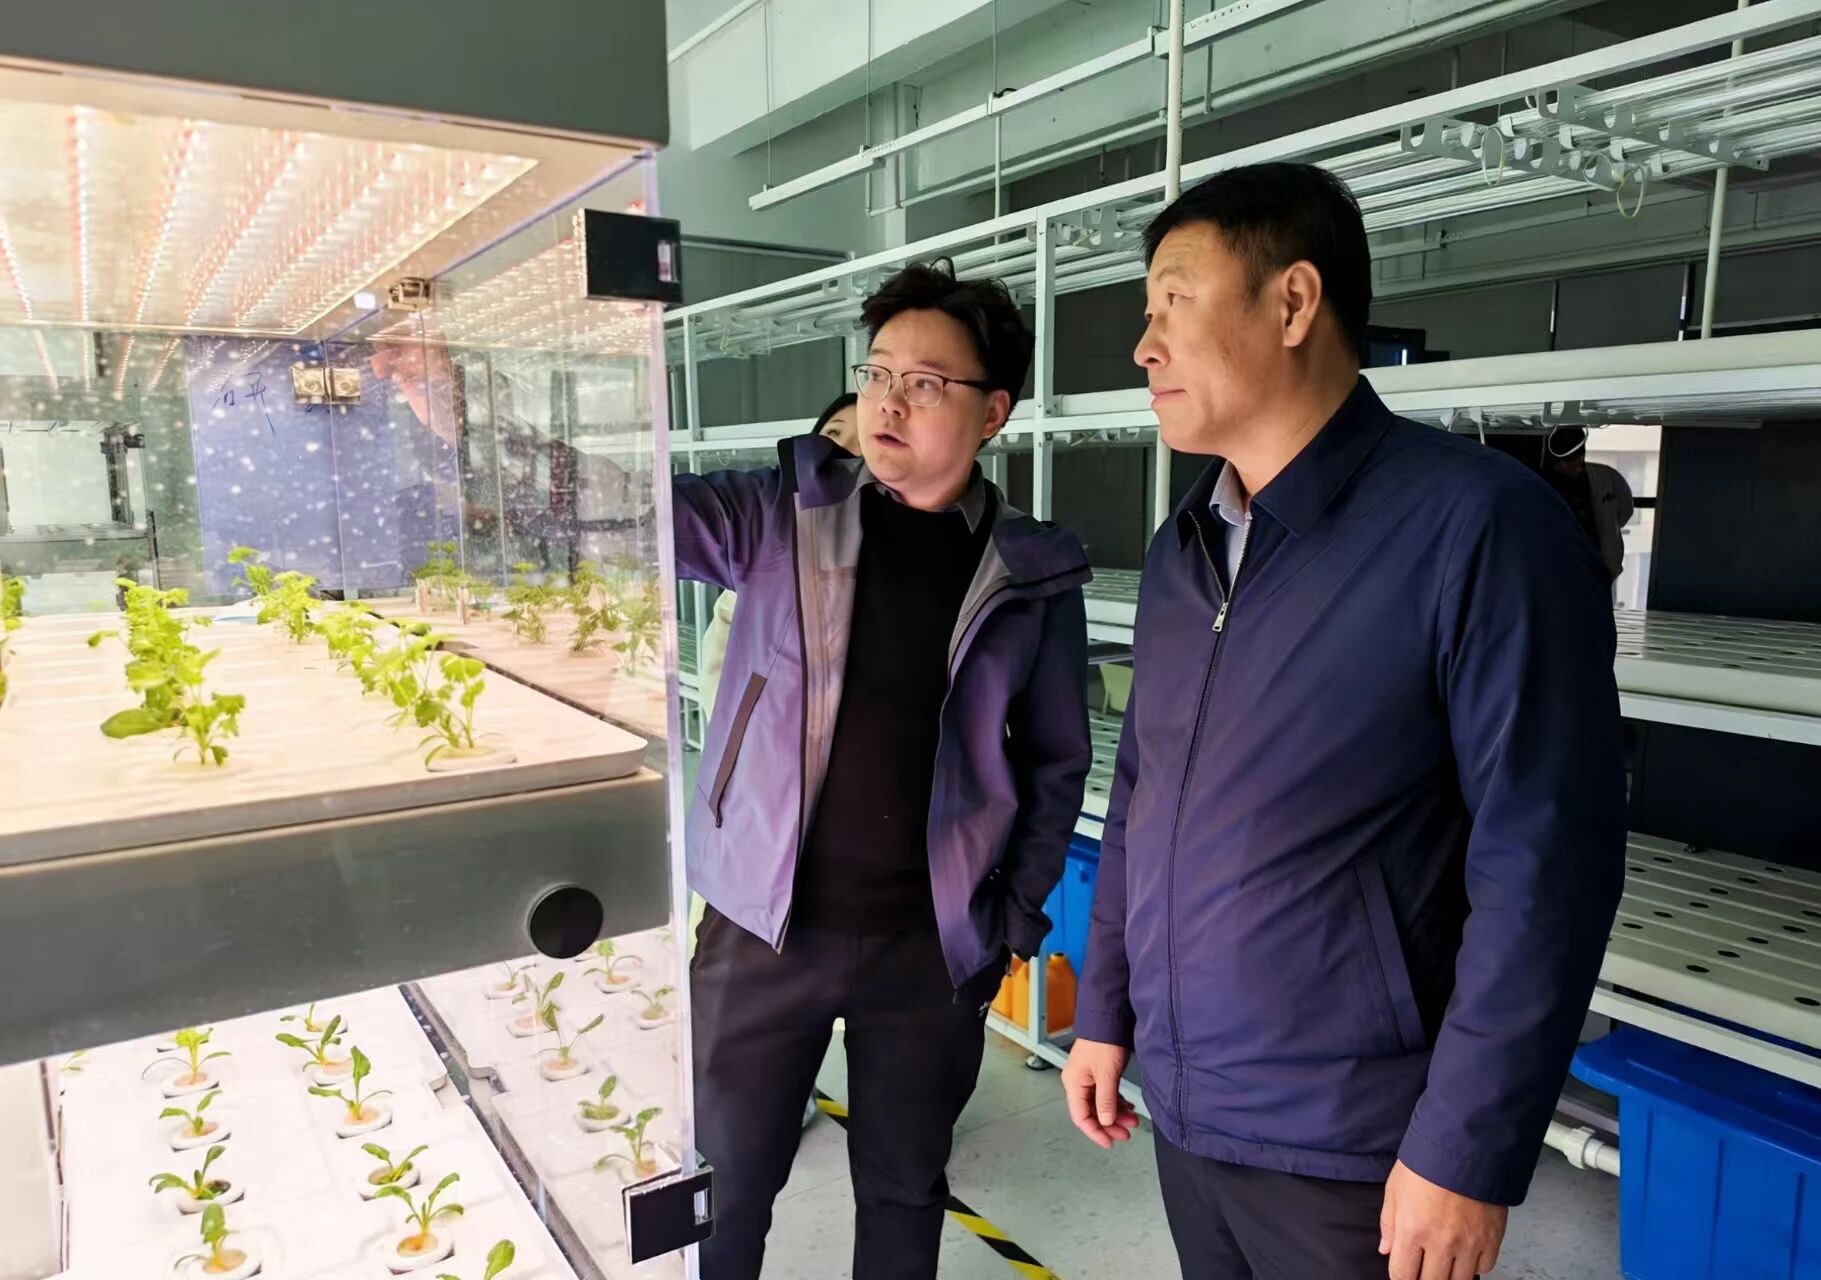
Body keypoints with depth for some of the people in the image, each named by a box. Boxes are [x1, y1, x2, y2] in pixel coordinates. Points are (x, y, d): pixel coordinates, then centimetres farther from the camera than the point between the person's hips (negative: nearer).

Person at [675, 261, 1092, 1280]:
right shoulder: (781, 516, -3)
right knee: (724, 1185, 13)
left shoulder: (1034, 574, -3)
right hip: (765, 926, 0)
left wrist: (1015, 921, 2)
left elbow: (1057, 761, 4)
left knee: (904, 1189, 19)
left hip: (931, 944, 1)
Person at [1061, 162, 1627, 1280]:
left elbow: (1546, 861, -17)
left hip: (1352, 1146, -6)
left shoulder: (1476, 524, -16)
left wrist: (1468, 1149, -15)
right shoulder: (1179, 552, 4)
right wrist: (1105, 1011, 11)